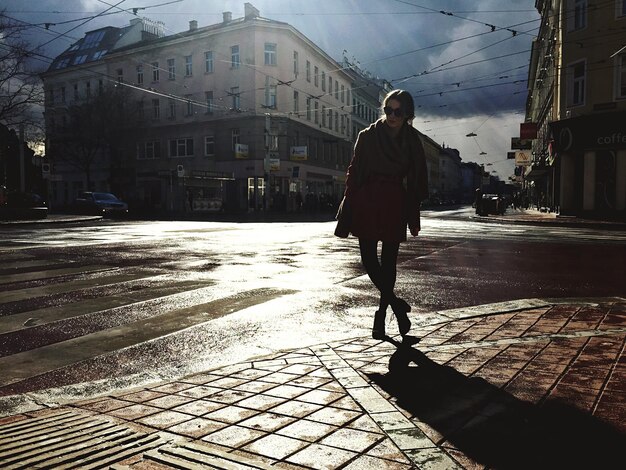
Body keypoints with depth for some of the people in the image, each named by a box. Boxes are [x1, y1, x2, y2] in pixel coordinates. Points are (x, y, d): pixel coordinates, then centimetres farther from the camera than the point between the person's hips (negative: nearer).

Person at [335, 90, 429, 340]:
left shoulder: (412, 141, 5)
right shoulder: (367, 136, 2)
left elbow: (417, 180, 8)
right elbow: (354, 173, 2)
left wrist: (413, 217, 6)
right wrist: (347, 211, -3)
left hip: (395, 206, 1)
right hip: (367, 203, 0)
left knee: (388, 261, 3)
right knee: (368, 257, -3)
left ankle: (381, 316, 4)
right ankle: (397, 304, 9)